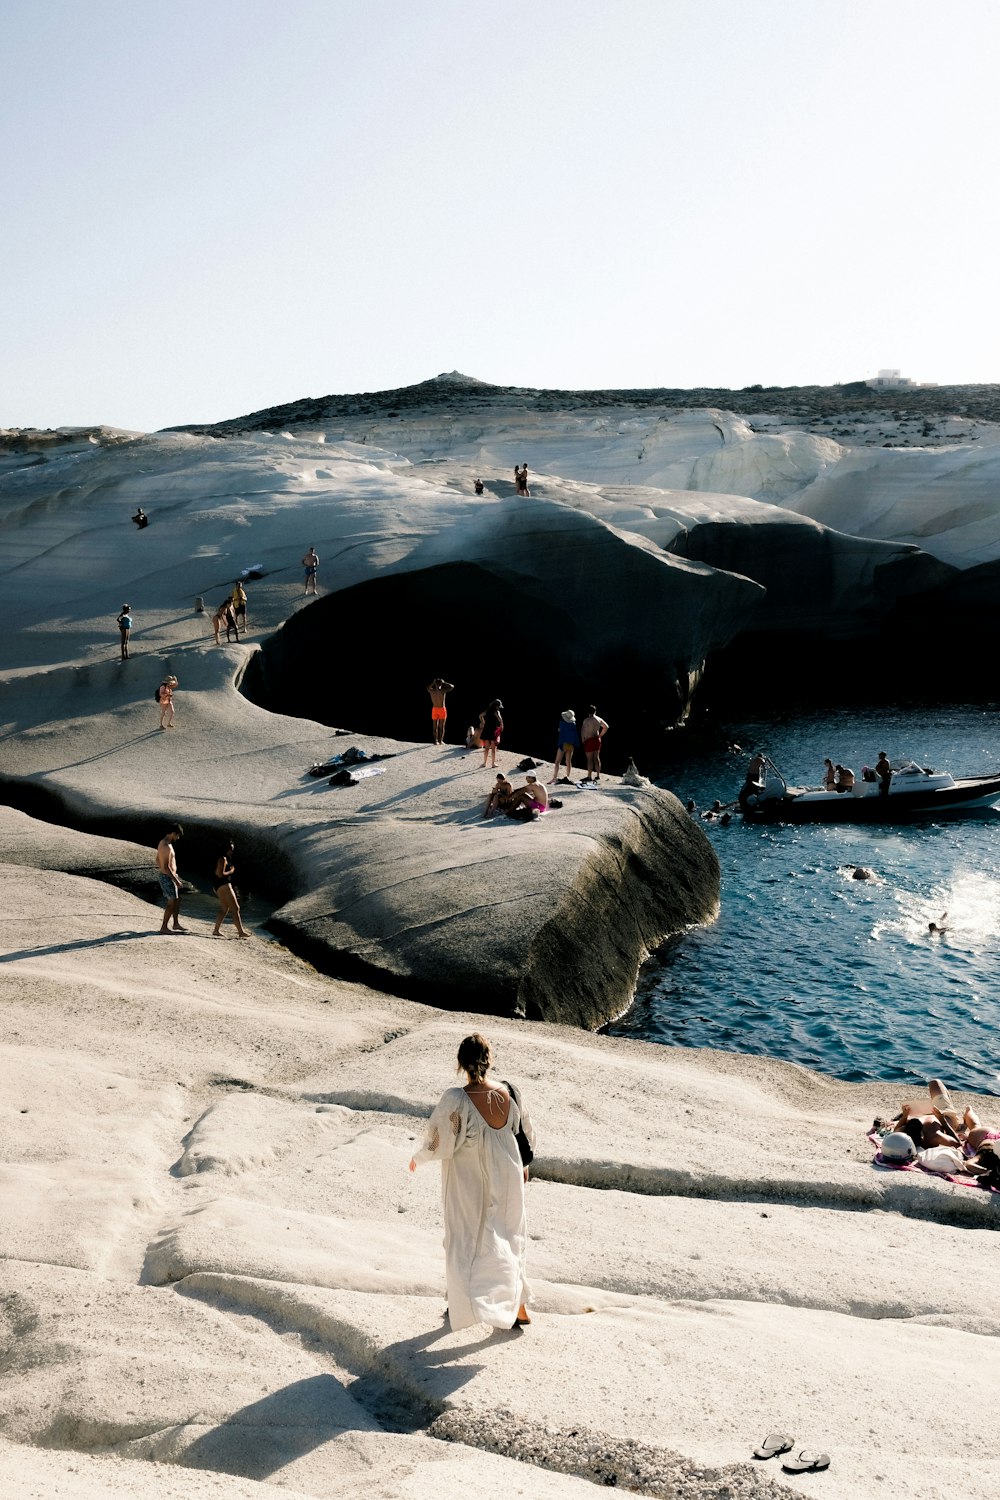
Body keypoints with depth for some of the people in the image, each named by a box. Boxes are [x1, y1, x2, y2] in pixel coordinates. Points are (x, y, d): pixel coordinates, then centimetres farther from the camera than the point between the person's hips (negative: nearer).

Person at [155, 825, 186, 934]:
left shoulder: (162, 843, 9)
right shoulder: (167, 847, -23)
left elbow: (158, 860, 20)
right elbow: (166, 867, -26)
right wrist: (175, 879, -20)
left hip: (165, 876, 10)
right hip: (167, 877, -10)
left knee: (177, 900, 18)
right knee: (172, 903, -2)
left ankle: (176, 924, 26)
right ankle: (164, 928, 3)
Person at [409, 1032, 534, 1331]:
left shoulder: (455, 1100, -27)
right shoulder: (510, 1093, -14)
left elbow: (437, 1144, -18)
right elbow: (527, 1135, 1)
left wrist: (417, 1159, 4)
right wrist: (523, 1165, 21)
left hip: (468, 1186, -3)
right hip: (507, 1180, 3)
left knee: (464, 1242, 18)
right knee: (508, 1240, 21)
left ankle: (464, 1308, 32)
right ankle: (518, 1308, 27)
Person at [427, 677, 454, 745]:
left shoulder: (431, 691, -2)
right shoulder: (443, 690, -11)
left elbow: (428, 687, 23)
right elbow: (452, 686, 1)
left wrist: (433, 683, 18)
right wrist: (444, 682, 3)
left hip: (434, 709, 3)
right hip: (442, 709, -3)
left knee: (435, 726, 7)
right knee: (441, 726, 2)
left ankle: (435, 740, 5)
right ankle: (440, 740, -2)